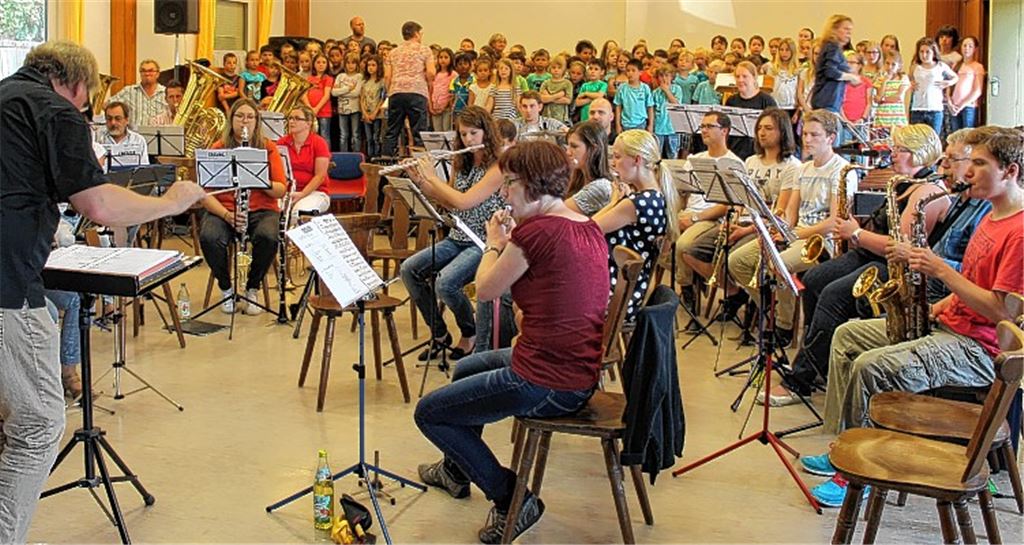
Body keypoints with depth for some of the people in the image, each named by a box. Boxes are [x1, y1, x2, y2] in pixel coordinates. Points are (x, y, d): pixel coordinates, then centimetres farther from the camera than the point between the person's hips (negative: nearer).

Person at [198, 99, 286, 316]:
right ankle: (226, 288, -3)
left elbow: (281, 191, -2)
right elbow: (206, 194, -5)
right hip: (223, 210, 0)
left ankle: (252, 289, -6)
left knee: (268, 237, -34)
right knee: (208, 238, -32)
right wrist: (226, 214, -22)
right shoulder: (218, 149, 3)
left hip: (262, 210, 0)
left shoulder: (268, 148, 5)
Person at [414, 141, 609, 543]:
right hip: (581, 375, 10)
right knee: (465, 369, 32)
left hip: (546, 385, -10)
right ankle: (456, 471, 52)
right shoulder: (590, 229, 5)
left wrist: (495, 242, 7)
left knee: (429, 413, 6)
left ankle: (511, 499, 9)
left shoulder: (535, 231, -22)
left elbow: (485, 290, -8)